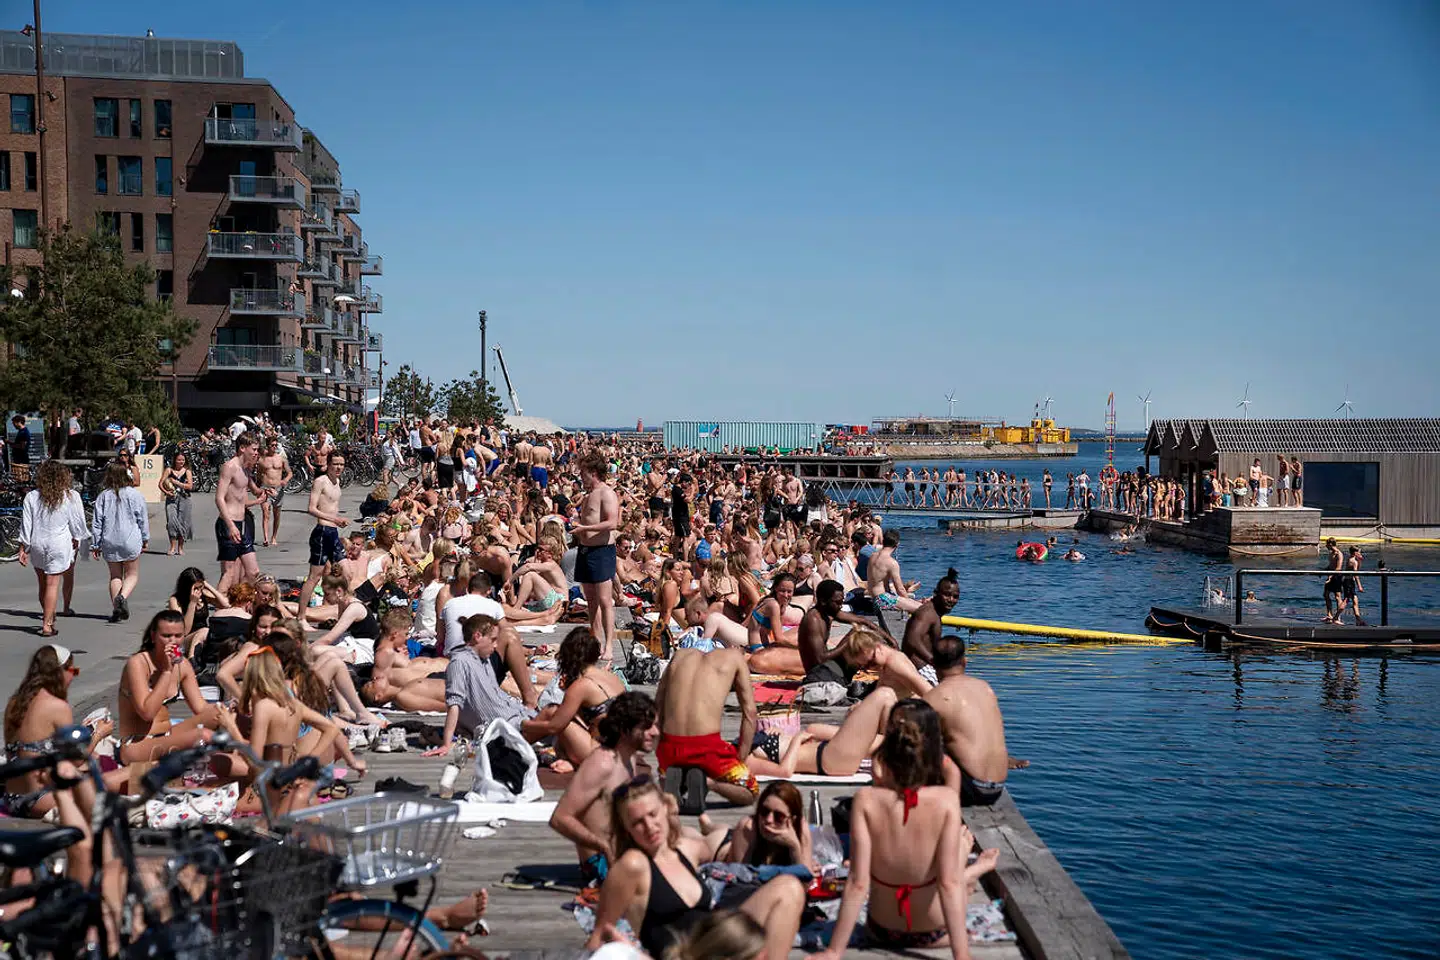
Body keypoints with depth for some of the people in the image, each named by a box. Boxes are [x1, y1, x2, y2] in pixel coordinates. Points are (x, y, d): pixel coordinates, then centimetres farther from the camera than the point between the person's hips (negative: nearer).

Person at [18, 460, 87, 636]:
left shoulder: (31, 497, -1)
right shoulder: (71, 497, -6)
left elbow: (26, 525, 0)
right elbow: (77, 523, 1)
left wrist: (23, 548, 4)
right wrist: (76, 540, 17)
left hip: (37, 544, 2)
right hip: (60, 544, -2)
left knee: (42, 583, 16)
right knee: (52, 584, -1)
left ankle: (48, 616, 30)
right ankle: (47, 624, -1)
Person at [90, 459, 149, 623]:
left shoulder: (103, 496, 0)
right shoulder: (134, 494, -5)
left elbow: (96, 522, 1)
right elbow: (143, 519, -1)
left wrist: (95, 545, 9)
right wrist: (145, 539, 12)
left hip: (109, 542, 2)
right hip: (130, 540, -2)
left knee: (115, 576, 14)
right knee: (132, 574, 9)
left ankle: (116, 609, 7)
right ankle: (122, 597, -18)